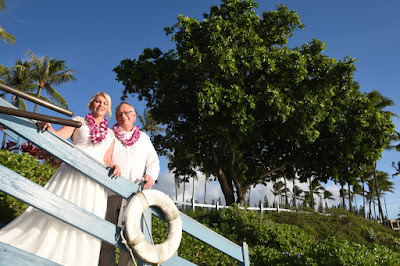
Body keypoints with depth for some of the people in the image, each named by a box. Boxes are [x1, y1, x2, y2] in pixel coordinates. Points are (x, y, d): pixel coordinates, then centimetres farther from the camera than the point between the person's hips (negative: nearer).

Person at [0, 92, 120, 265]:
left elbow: (107, 159, 13)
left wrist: (113, 166, -9)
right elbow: (59, 136, -1)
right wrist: (48, 128, -23)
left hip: (95, 183, 2)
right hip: (71, 174, -2)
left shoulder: (111, 133, 20)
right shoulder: (79, 121, 13)